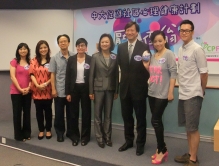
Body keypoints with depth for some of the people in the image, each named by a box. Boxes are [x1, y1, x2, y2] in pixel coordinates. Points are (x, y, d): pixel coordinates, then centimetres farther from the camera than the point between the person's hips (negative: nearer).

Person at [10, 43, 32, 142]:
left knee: (27, 112, 9)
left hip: (27, 92, 3)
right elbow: (12, 77, -8)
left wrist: (28, 88, -9)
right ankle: (18, 135, 11)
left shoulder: (30, 62, 8)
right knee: (17, 113, 2)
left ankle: (27, 133, 21)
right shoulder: (14, 62, -2)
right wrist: (20, 89, -13)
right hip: (16, 91, -3)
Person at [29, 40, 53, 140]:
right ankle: (41, 130, 19)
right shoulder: (34, 61, 6)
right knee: (39, 111, 7)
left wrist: (46, 83, -15)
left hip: (48, 90, -1)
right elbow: (32, 74, -1)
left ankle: (48, 130, 20)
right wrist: (37, 85, -14)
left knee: (48, 110, 7)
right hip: (37, 90, 1)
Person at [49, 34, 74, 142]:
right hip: (59, 91, -1)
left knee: (71, 113, 10)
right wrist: (53, 89, -6)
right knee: (59, 113, 6)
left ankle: (70, 132, 23)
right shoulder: (54, 58, 2)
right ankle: (60, 133, 19)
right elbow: (52, 75, 1)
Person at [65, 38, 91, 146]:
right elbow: (68, 77, 2)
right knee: (73, 113, 7)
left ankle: (85, 136, 19)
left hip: (85, 88, -1)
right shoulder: (71, 59, 3)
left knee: (86, 112, 6)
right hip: (74, 88, 2)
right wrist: (67, 92, -3)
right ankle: (75, 136, 20)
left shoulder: (90, 59, -1)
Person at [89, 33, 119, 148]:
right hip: (98, 89, -2)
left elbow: (116, 75, 4)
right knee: (98, 115, 5)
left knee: (108, 115, 10)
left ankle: (107, 137, 21)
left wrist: (116, 91, 2)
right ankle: (99, 138, 16)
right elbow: (91, 75, -4)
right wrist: (91, 91, -7)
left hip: (110, 89, 2)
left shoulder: (115, 57, 3)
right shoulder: (95, 57, -2)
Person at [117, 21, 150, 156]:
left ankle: (140, 143, 20)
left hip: (139, 88, -4)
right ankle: (129, 141, 30)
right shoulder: (121, 47, 7)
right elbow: (120, 64, 13)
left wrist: (145, 82, -12)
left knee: (140, 117, 7)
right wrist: (125, 78, 7)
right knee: (126, 116, 14)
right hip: (125, 87, 5)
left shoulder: (144, 47, -7)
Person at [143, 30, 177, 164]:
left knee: (155, 120, -5)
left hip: (163, 94, -7)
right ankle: (162, 149, 22)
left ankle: (161, 150, 10)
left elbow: (173, 73, -13)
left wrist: (171, 92, -17)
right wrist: (147, 67, -3)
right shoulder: (153, 56, 11)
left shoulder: (169, 54, -8)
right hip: (152, 93, 7)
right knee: (157, 121, 10)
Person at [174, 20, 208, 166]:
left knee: (193, 128, 0)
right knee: (187, 127, 15)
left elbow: (204, 73, -9)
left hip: (193, 95, -7)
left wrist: (200, 91, 1)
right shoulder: (181, 49, 10)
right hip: (183, 94, 8)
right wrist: (182, 89, 12)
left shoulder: (197, 49, -12)